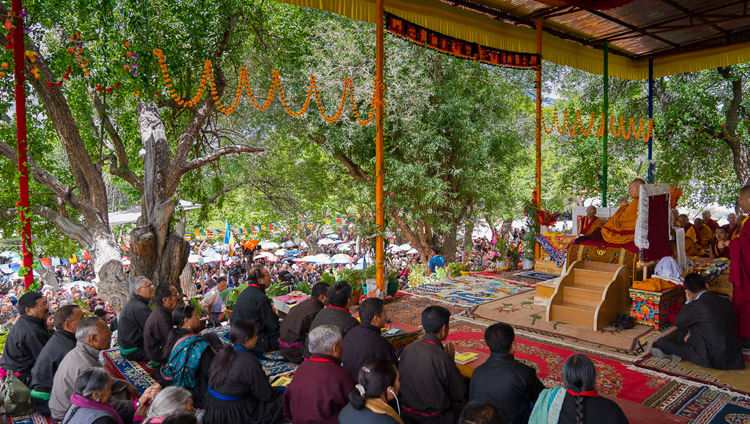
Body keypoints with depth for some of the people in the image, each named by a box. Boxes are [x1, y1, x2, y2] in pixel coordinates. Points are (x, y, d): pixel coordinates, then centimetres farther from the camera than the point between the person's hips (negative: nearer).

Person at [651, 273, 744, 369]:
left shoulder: (696, 305, -20)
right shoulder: (725, 302, 2)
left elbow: (678, 322, -2)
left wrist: (688, 302, 5)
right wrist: (691, 332, 19)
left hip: (710, 358, -8)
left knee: (661, 342, -2)